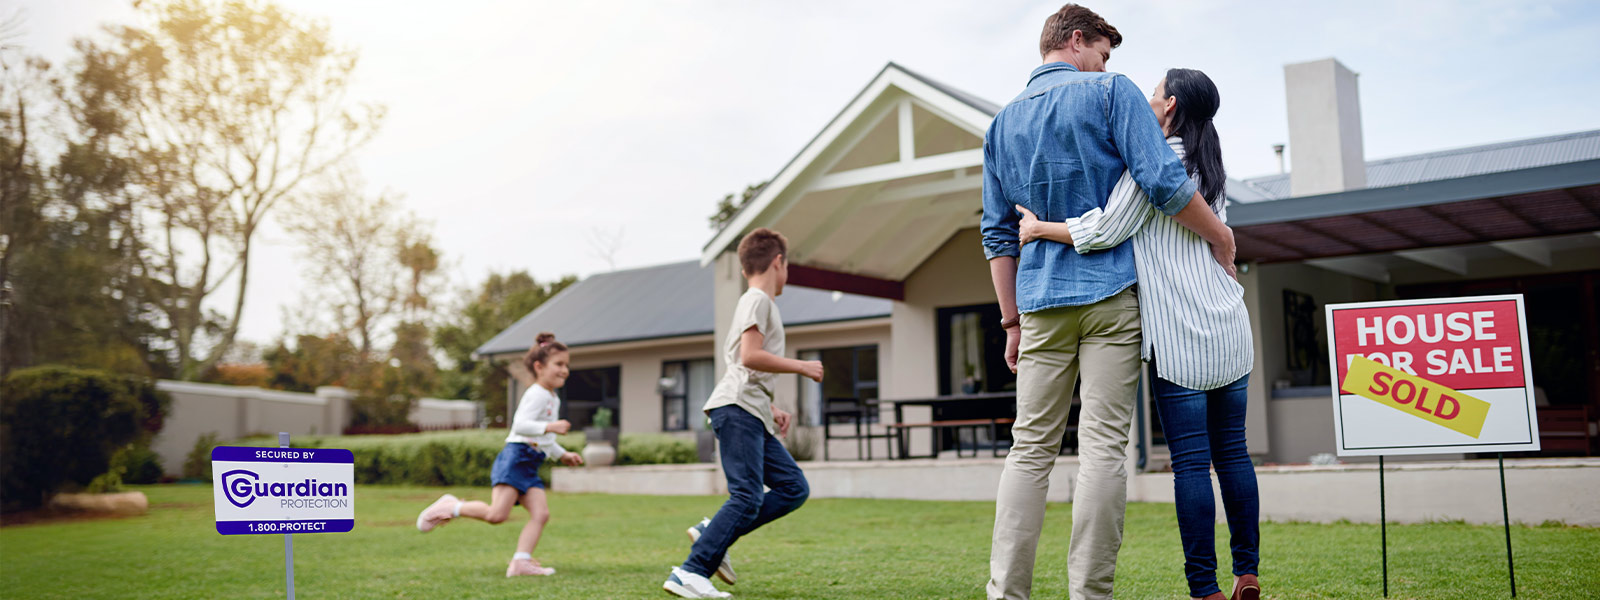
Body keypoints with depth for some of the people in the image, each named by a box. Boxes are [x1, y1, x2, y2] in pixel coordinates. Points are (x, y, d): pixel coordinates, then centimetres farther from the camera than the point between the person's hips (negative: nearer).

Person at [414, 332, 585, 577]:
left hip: (529, 467, 9)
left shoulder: (553, 400, 24)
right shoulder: (536, 395, -8)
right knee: (496, 514, -17)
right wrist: (549, 427, -29)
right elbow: (520, 425, -23)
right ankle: (451, 507, 4)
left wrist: (562, 455, 31)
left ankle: (521, 561, -11)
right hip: (515, 457, -9)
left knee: (541, 514, -7)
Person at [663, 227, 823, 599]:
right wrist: (801, 367, -9)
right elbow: (749, 357, -18)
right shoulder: (758, 300, -4)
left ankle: (713, 534, 2)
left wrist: (771, 409, 22)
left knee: (794, 488, 5)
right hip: (737, 409, -10)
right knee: (747, 496, -16)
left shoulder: (762, 304, 26)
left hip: (753, 415, 10)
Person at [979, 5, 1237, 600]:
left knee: (1030, 447, 5)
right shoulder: (1111, 92, 1)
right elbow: (1163, 182, -10)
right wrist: (1220, 237, 4)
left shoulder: (1003, 122, 16)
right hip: (1111, 292, -4)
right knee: (1102, 445, -3)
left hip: (1041, 301, 4)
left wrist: (1012, 320, 18)